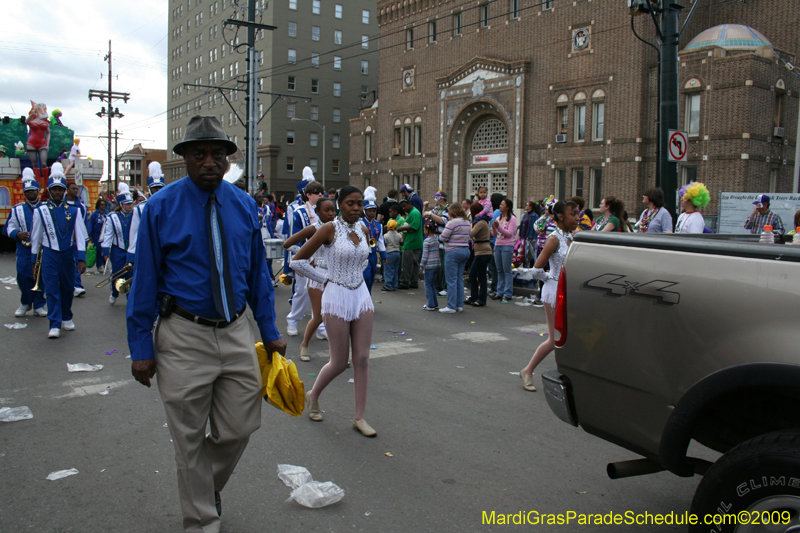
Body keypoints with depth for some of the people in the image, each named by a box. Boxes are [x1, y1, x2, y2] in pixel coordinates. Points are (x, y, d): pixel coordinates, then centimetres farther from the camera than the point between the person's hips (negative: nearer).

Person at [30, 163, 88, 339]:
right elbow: (35, 237, 4)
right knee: (52, 289, -4)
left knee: (68, 288, 12)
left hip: (68, 254, 2)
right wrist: (34, 260, 6)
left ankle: (66, 318, 30)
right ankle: (55, 325, -2)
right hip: (49, 255, -1)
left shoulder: (73, 211, 0)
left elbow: (80, 236, -2)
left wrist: (82, 259, -8)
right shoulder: (40, 211, -1)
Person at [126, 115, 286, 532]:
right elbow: (145, 280, -4)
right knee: (190, 440, 9)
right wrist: (141, 346, -6)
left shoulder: (244, 206, 5)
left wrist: (270, 332, 8)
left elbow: (257, 274, 9)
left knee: (239, 429, 11)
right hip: (184, 337, -3)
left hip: (236, 332, 3)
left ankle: (208, 487, 42)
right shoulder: (161, 207, -5)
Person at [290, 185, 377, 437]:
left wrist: (355, 275, 11)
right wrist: (325, 278, -5)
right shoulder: (330, 229, -11)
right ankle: (312, 396, 32)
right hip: (337, 296, -5)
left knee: (362, 359, 3)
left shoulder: (363, 230, 7)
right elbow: (298, 261, -9)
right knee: (339, 363, 3)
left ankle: (359, 417, 13)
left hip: (361, 296, 5)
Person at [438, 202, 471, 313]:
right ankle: (459, 305, 16)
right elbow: (468, 237, 15)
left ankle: (451, 306, -1)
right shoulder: (467, 222, 11)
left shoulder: (453, 222, -14)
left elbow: (443, 237, -13)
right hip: (465, 251, 8)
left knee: (451, 280, -3)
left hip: (453, 252, -8)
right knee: (460, 279, 13)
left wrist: (439, 237, 7)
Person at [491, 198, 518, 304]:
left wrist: (499, 227, -22)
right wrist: (494, 228, -6)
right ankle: (500, 293, 15)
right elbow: (495, 235, 14)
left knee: (507, 271, -6)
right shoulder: (498, 218, 15)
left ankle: (508, 295, -3)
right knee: (499, 271, 9)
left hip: (507, 246, -7)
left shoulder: (512, 219, -5)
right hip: (497, 245, 7)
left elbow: (509, 233, -13)